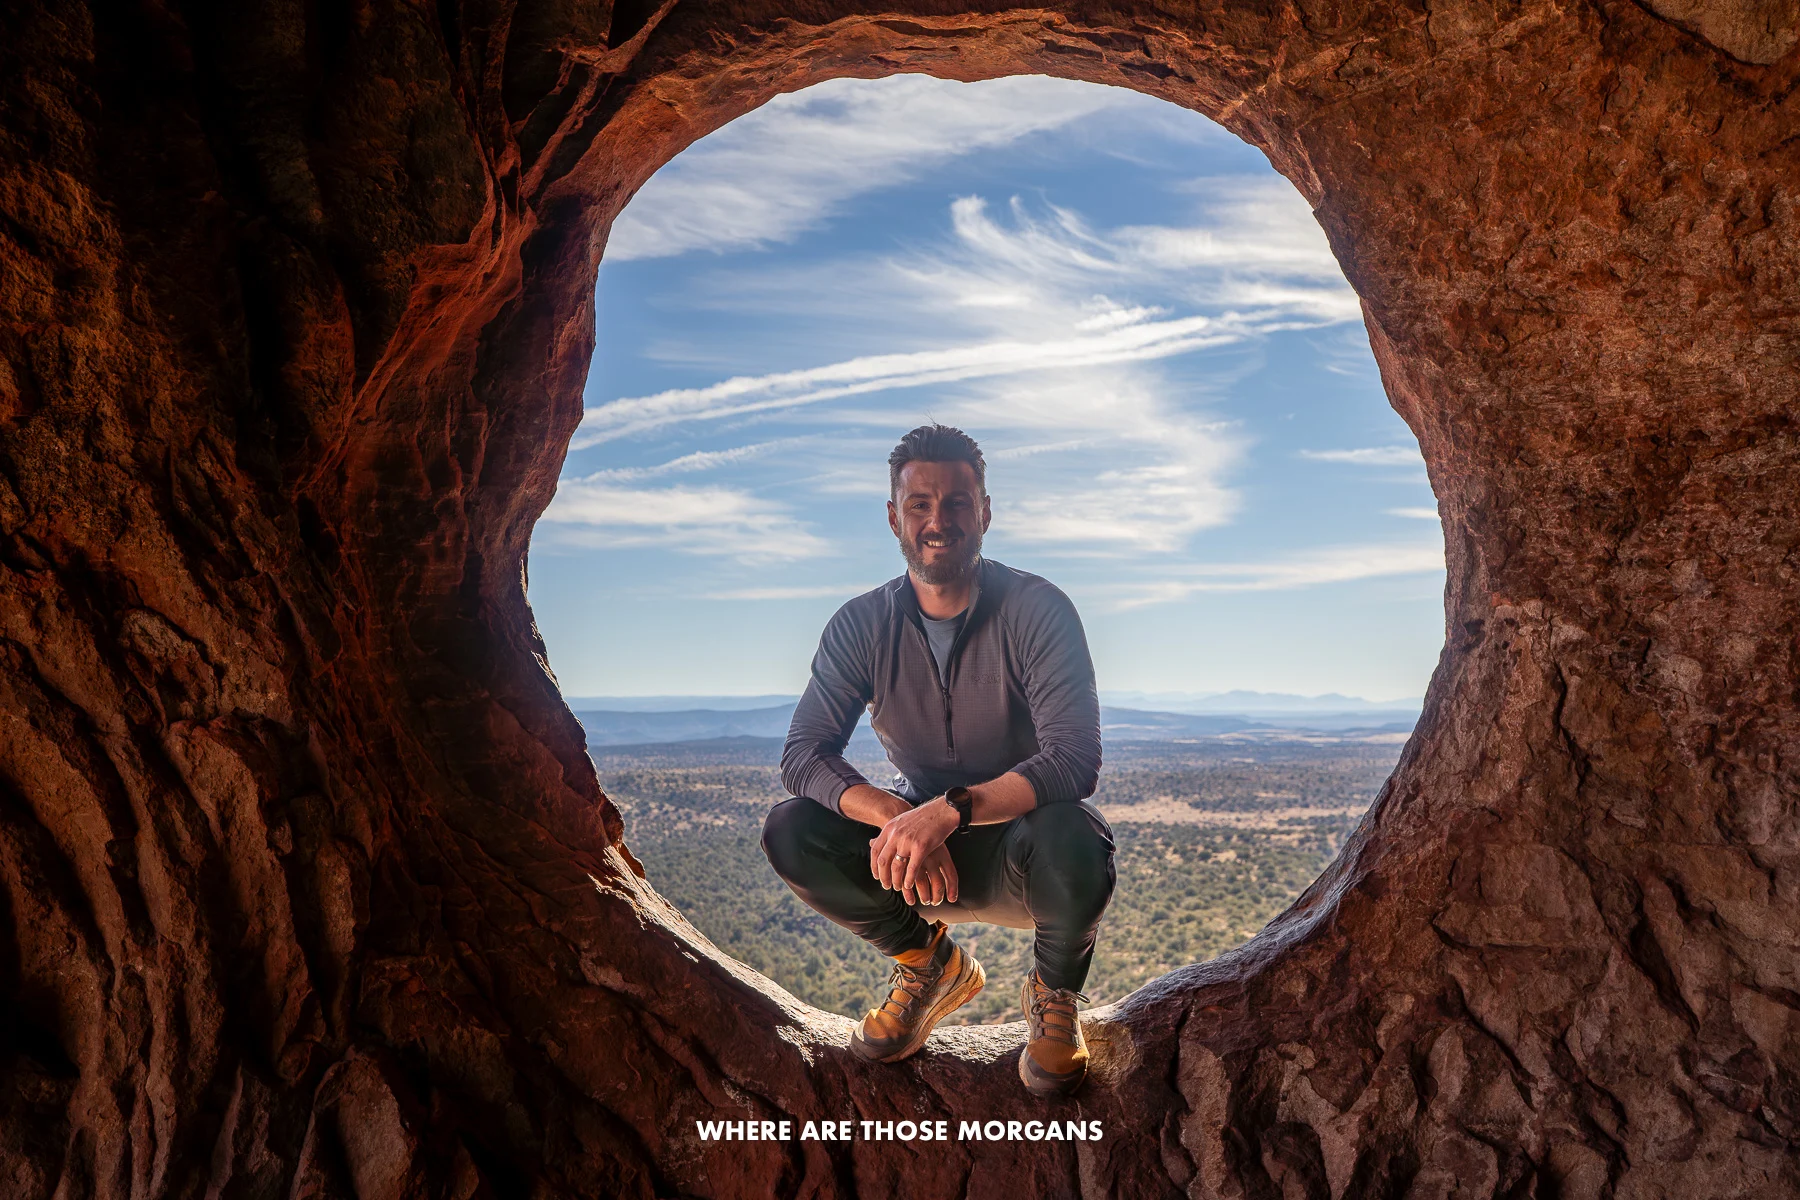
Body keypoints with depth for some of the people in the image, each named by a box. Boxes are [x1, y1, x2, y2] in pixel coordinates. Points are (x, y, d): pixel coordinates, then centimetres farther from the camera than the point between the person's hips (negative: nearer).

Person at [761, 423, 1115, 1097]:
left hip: (1019, 847, -3)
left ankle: (1054, 997, -2)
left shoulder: (1036, 610, -17)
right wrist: (892, 816, -33)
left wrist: (951, 809, -41)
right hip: (919, 855, 3)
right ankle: (930, 964, 5)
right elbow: (803, 754, -14)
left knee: (1072, 841, -37)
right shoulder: (862, 625, -7)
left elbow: (1074, 761, -27)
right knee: (789, 832, -21)